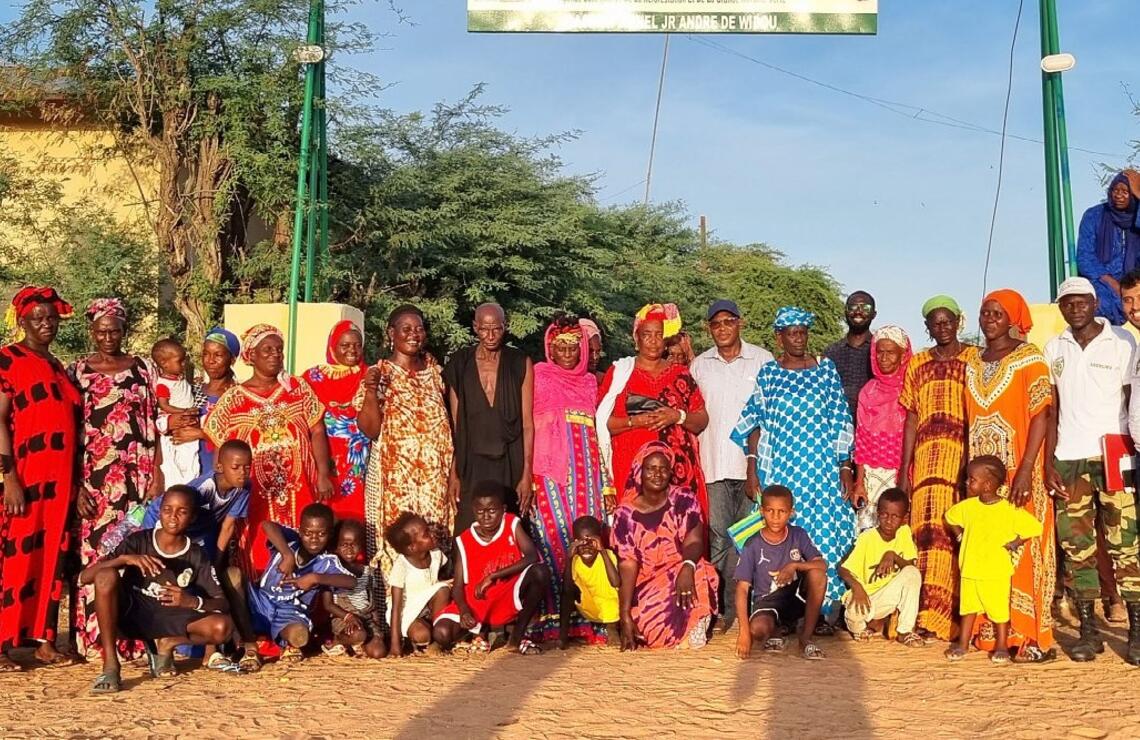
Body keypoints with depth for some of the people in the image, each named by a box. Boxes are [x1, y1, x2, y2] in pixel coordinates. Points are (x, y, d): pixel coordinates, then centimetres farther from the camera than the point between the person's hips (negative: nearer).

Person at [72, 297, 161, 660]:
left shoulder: (141, 369, 9)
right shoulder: (78, 372, 5)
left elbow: (153, 425, 8)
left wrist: (157, 474, -1)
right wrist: (75, 486, -7)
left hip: (136, 477, 1)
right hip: (94, 479, -1)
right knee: (95, 555, -2)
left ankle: (134, 637, 5)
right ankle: (94, 640, 5)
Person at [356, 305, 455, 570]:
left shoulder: (432, 369, 8)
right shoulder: (379, 374, -5)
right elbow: (370, 430, -11)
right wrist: (370, 391, -24)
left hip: (434, 476, 4)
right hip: (395, 475, -4)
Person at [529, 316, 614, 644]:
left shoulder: (590, 383, 17)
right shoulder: (538, 377, 6)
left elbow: (598, 435, 17)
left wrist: (606, 484, 12)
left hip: (585, 474, 3)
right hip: (549, 472, -3)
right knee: (553, 538, -10)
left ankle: (583, 617, 1)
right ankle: (551, 619, -8)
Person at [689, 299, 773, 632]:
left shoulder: (762, 360, 4)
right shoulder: (699, 365, 12)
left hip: (754, 462, -2)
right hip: (716, 464, 2)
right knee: (719, 537, -2)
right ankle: (723, 608, 2)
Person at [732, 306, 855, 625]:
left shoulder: (826, 370, 5)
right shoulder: (768, 374, 6)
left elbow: (840, 423, 5)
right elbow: (754, 424, 6)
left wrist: (845, 468, 0)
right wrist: (752, 470, -1)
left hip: (822, 468, 0)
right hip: (779, 468, 0)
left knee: (824, 534, -3)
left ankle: (823, 612, 5)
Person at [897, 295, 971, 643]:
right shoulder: (917, 364, 15)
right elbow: (912, 418, 14)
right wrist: (904, 469, 8)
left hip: (965, 457, -2)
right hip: (927, 458, 3)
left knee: (957, 533, -5)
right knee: (929, 529, -5)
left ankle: (940, 614, 0)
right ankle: (931, 612, -2)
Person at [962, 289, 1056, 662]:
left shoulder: (1029, 358, -4)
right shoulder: (972, 360, 12)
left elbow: (1041, 415, -11)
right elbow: (968, 419, 13)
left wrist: (1025, 471, -19)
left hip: (1017, 475, -5)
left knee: (1022, 552, -5)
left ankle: (1032, 638, -1)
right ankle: (991, 631, 13)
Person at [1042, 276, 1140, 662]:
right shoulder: (1055, 349, 11)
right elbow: (1052, 410, 11)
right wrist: (1049, 462, 3)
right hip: (1069, 459, 3)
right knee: (1076, 546, 3)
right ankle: (1088, 631, 10)